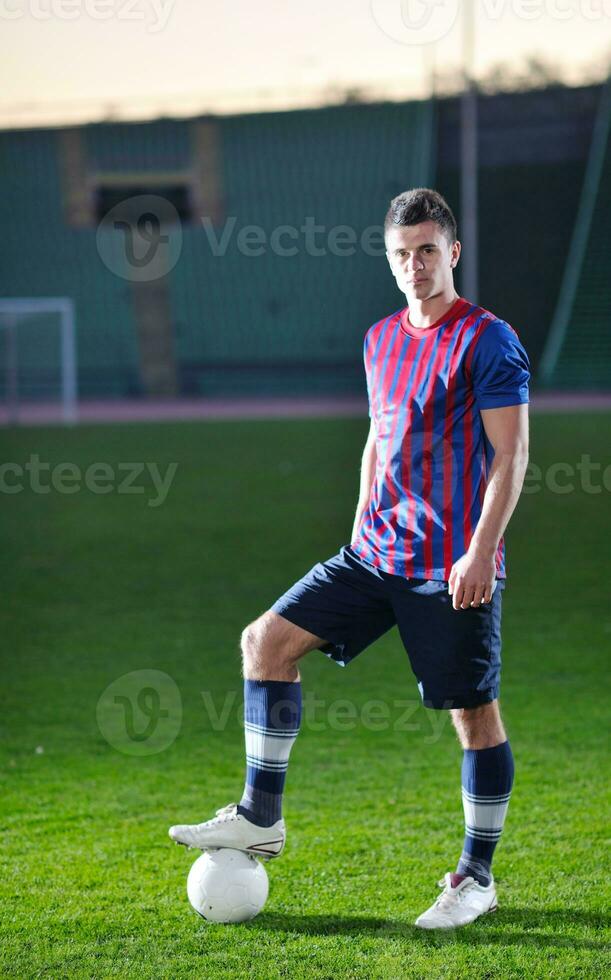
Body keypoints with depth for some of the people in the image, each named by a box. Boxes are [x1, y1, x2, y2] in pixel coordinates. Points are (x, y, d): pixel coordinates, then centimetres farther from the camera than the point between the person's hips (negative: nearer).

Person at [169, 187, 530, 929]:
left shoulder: (488, 341, -8)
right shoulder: (382, 340, 13)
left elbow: (510, 454, -11)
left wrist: (481, 550, -18)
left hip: (454, 568, -7)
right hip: (376, 554, 7)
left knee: (473, 710, -1)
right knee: (268, 637, -2)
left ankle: (476, 878, 12)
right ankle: (260, 818, 4)